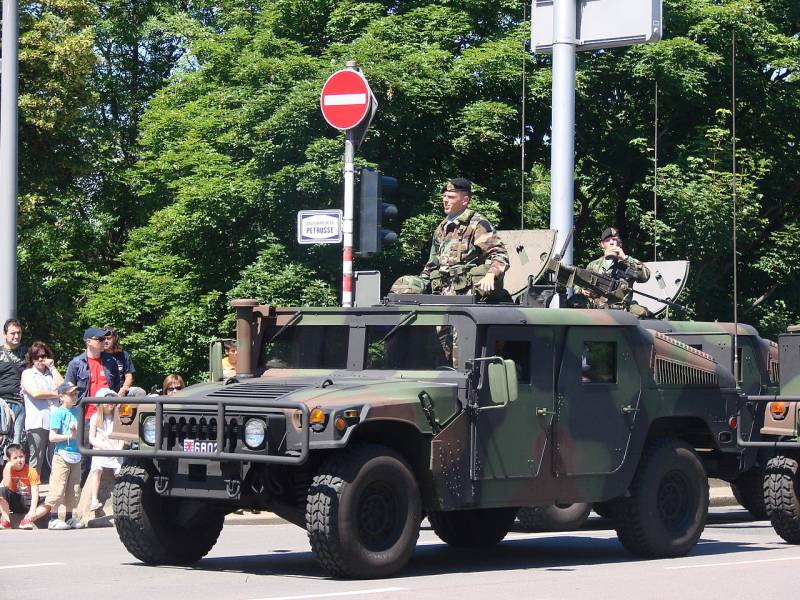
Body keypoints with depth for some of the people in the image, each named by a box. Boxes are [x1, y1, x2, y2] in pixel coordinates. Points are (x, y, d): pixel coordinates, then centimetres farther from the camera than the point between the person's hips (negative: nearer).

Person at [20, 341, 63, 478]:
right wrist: (57, 394, 3)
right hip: (37, 423, -3)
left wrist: (52, 367, 6)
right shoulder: (27, 374, 9)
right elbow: (35, 393, -7)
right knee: (36, 462, -5)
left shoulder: (51, 373, 22)